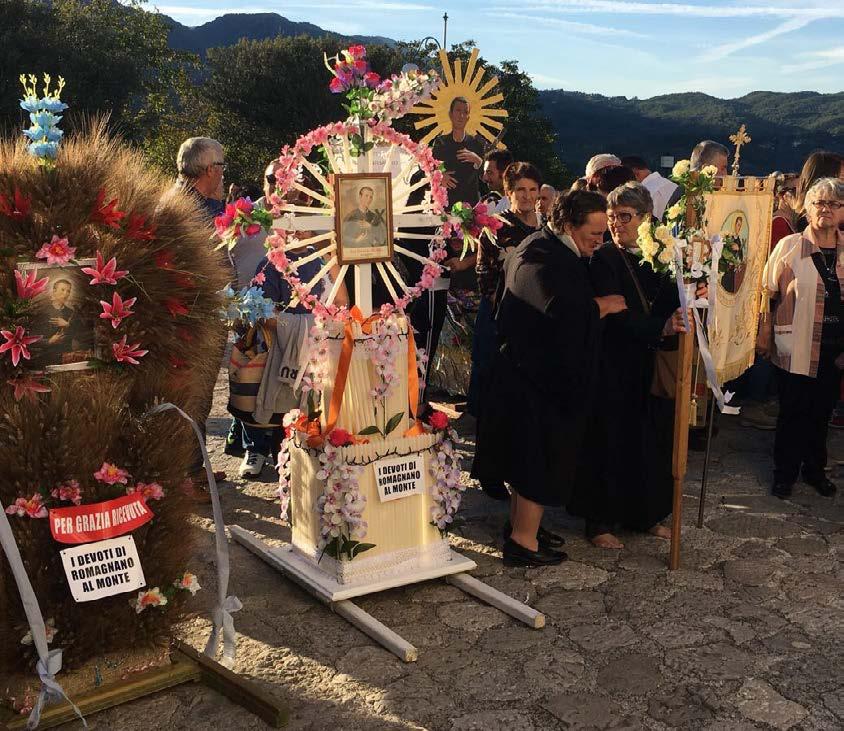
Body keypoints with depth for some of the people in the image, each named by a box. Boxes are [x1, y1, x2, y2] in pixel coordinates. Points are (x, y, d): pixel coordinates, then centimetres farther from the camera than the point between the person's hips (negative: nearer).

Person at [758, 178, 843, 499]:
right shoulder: (790, 246, -5)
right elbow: (768, 293, -3)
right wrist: (764, 335, -4)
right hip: (796, 349, -3)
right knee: (792, 412, 6)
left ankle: (815, 469, 33)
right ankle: (785, 473, 23)